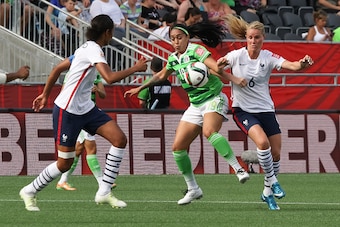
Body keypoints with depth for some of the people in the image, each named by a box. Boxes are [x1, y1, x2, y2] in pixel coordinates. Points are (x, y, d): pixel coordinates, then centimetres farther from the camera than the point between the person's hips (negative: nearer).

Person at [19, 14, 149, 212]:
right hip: (67, 111, -9)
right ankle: (30, 192, 21)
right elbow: (110, 78, -31)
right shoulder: (94, 50, -18)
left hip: (85, 108, 9)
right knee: (65, 163, -2)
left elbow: (58, 68, 19)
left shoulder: (87, 48, 11)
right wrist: (135, 68, -19)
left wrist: (45, 95, 26)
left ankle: (104, 192, -4)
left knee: (120, 139, -7)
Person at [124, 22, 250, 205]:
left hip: (214, 99, -8)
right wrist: (140, 88, 35)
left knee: (209, 131, -37)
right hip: (196, 105, 8)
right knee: (177, 147, 0)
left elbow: (216, 68, -25)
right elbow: (161, 76, 30)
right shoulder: (173, 59, 11)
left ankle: (238, 169, -37)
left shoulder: (196, 51, -12)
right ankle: (193, 189, 13)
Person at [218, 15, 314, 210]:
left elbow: (291, 65, -21)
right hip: (243, 110, -3)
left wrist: (302, 65, -44)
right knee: (263, 142, -27)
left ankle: (268, 193, 20)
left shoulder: (268, 57, -6)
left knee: (276, 153, 1)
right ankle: (272, 181, -8)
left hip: (266, 110, 3)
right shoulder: (236, 56, -7)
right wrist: (220, 64, -31)